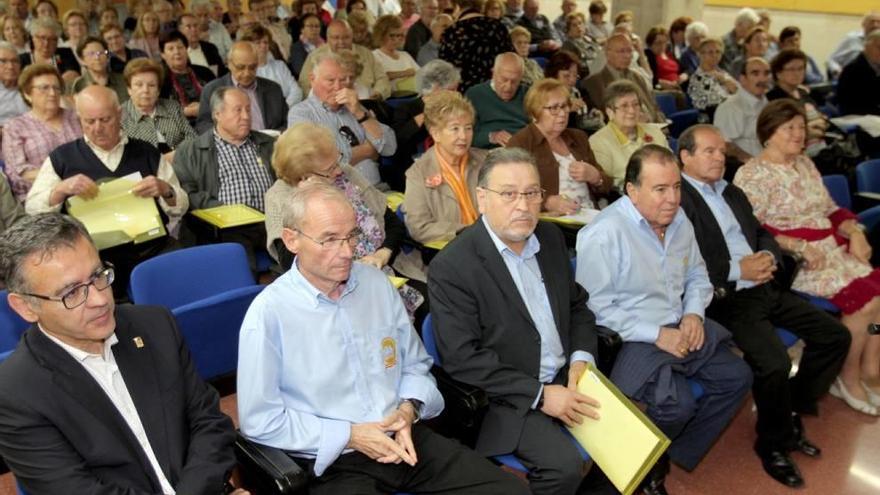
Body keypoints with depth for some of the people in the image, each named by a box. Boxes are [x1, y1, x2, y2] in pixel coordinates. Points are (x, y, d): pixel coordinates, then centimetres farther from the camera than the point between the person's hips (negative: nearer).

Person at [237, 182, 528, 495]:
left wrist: (409, 410, -6)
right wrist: (349, 436, -12)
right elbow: (259, 421, -8)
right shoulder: (268, 313, -11)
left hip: (407, 440, 5)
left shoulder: (377, 283, 5)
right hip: (332, 463, -5)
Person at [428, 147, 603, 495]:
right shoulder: (451, 266, -17)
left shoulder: (550, 237, 4)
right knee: (565, 465, -23)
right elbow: (462, 359, -19)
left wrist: (581, 357, -4)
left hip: (566, 379, 7)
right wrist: (539, 394, -20)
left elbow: (577, 304, 15)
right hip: (506, 397, -6)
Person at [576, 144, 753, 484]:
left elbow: (697, 274, 17)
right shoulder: (604, 234, -21)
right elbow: (597, 308, -21)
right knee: (678, 404, -25)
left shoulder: (679, 220, 4)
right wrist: (656, 334, -21)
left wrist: (694, 313, -3)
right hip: (629, 339, -8)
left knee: (737, 377, -1)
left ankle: (678, 452, 14)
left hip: (681, 327, 8)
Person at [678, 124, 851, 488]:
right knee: (774, 362, -27)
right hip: (727, 298, -9)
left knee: (835, 335, 4)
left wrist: (768, 257, -1)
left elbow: (763, 234, 22)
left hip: (765, 287, 9)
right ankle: (774, 442, 2)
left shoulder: (732, 193, 20)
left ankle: (793, 411, 21)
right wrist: (738, 270, -18)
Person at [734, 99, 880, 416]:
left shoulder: (804, 163, 16)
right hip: (793, 259, -8)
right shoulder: (752, 174, -9)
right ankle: (847, 379, 0)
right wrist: (800, 247, -22)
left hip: (832, 248, 8)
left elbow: (830, 209, 19)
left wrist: (854, 232, 0)